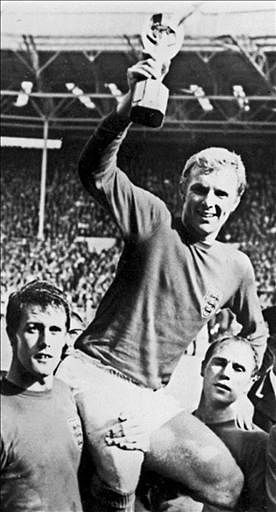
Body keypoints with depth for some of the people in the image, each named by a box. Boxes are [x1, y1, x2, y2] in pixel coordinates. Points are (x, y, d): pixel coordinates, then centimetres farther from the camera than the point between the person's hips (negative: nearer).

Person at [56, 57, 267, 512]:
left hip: (152, 398, 6)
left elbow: (255, 334, 28)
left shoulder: (236, 267, 9)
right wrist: (129, 105, -33)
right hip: (94, 372, -5)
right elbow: (94, 171, -21)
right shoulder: (155, 221, -5)